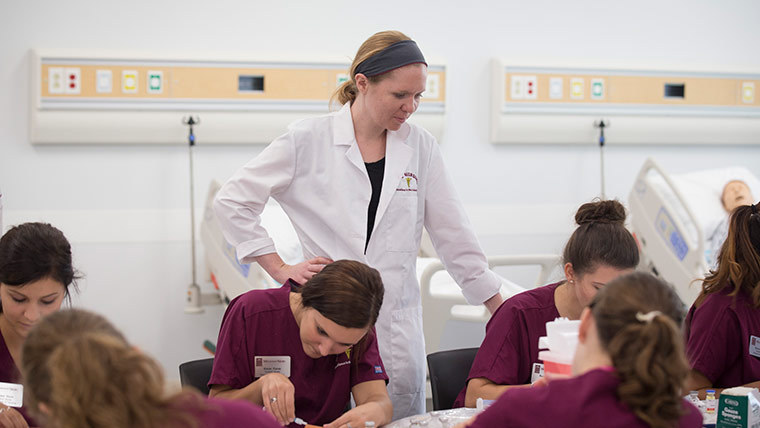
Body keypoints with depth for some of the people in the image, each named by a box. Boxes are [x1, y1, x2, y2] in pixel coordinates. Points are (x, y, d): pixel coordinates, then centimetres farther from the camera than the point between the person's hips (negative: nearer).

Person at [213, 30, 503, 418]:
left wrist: (503, 313, 9)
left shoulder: (420, 147, 5)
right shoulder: (309, 140, -3)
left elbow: (453, 236, 10)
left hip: (397, 326, 3)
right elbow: (231, 202, 0)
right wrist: (281, 270, -4)